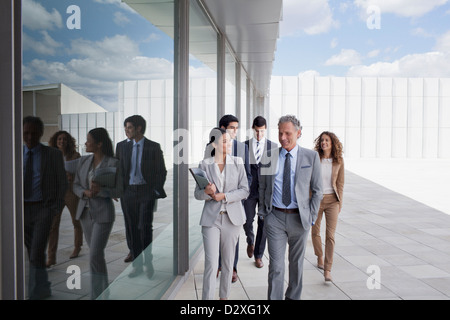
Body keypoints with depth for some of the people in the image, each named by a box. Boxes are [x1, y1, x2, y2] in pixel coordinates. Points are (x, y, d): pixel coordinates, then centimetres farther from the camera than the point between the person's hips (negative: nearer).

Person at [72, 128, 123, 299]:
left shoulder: (113, 163, -10)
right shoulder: (83, 161, 4)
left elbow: (119, 191, -7)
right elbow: (76, 186, 7)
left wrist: (100, 190, -23)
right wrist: (85, 192, -15)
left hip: (103, 214, -6)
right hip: (85, 212, 6)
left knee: (95, 255, -10)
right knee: (95, 252, 15)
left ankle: (97, 295, 5)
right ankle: (103, 289, 33)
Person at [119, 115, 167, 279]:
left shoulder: (153, 147, -3)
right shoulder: (126, 147, 9)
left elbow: (162, 171, -1)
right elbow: (122, 170, 14)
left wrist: (156, 190, -7)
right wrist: (121, 191, 5)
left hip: (147, 191, -4)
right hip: (129, 192, 4)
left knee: (145, 227, -11)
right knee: (132, 229, 7)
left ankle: (148, 261, 10)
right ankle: (137, 264, 19)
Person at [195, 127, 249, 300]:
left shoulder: (237, 163, 1)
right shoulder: (204, 164, 0)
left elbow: (244, 190, -2)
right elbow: (197, 193, 3)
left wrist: (224, 196, -15)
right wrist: (206, 192, -19)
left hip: (232, 217, 2)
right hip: (211, 218, -1)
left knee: (228, 262, 12)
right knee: (211, 263, -6)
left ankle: (224, 296, 30)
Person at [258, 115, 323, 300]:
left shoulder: (311, 157, -2)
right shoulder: (268, 158, 1)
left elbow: (317, 190, 3)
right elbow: (262, 188, 11)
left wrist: (311, 217, -2)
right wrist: (263, 213, 6)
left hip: (299, 218, 1)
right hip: (275, 217, 0)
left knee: (296, 262, 16)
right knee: (276, 265, -2)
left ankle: (293, 297, 36)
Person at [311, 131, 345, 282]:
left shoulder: (338, 161, -1)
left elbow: (340, 183, 6)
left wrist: (340, 203, 5)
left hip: (332, 200, 0)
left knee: (330, 235, -6)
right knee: (315, 232, 14)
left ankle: (327, 270, -1)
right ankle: (319, 256, 42)